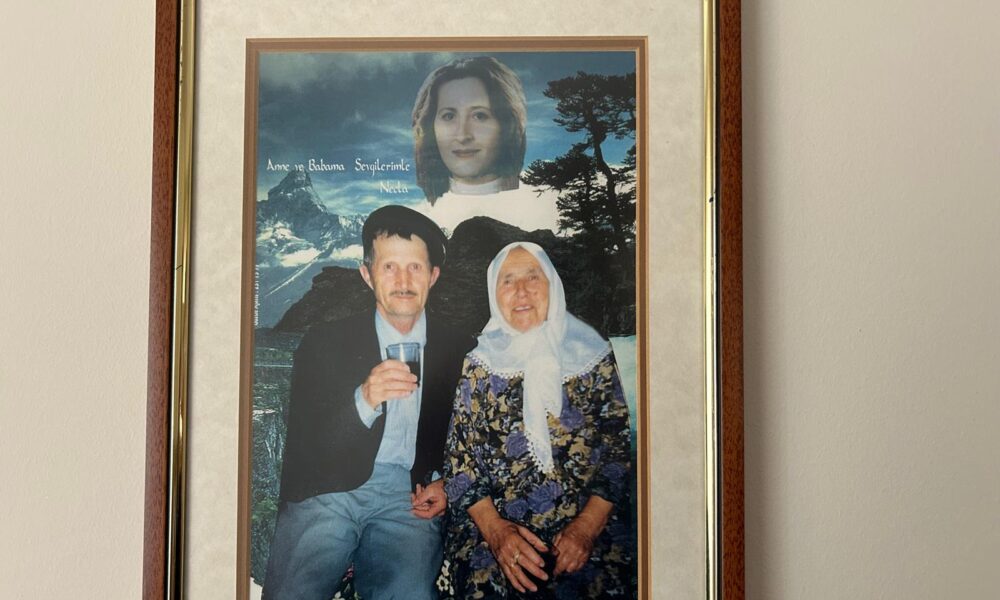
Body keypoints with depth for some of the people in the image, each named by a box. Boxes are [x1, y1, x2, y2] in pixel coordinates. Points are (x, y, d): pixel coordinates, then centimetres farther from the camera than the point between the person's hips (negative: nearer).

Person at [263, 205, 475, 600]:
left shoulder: (460, 353, 13)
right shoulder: (325, 342, 10)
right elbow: (303, 444, 2)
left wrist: (445, 485, 0)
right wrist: (363, 402, -16)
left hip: (408, 500, 1)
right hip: (327, 490, 0)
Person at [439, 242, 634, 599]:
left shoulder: (593, 355, 6)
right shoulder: (479, 364, 7)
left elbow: (619, 449, 4)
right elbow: (459, 456, 4)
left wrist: (588, 526, -9)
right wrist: (494, 528, -11)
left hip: (586, 526, 0)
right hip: (490, 529, 0)